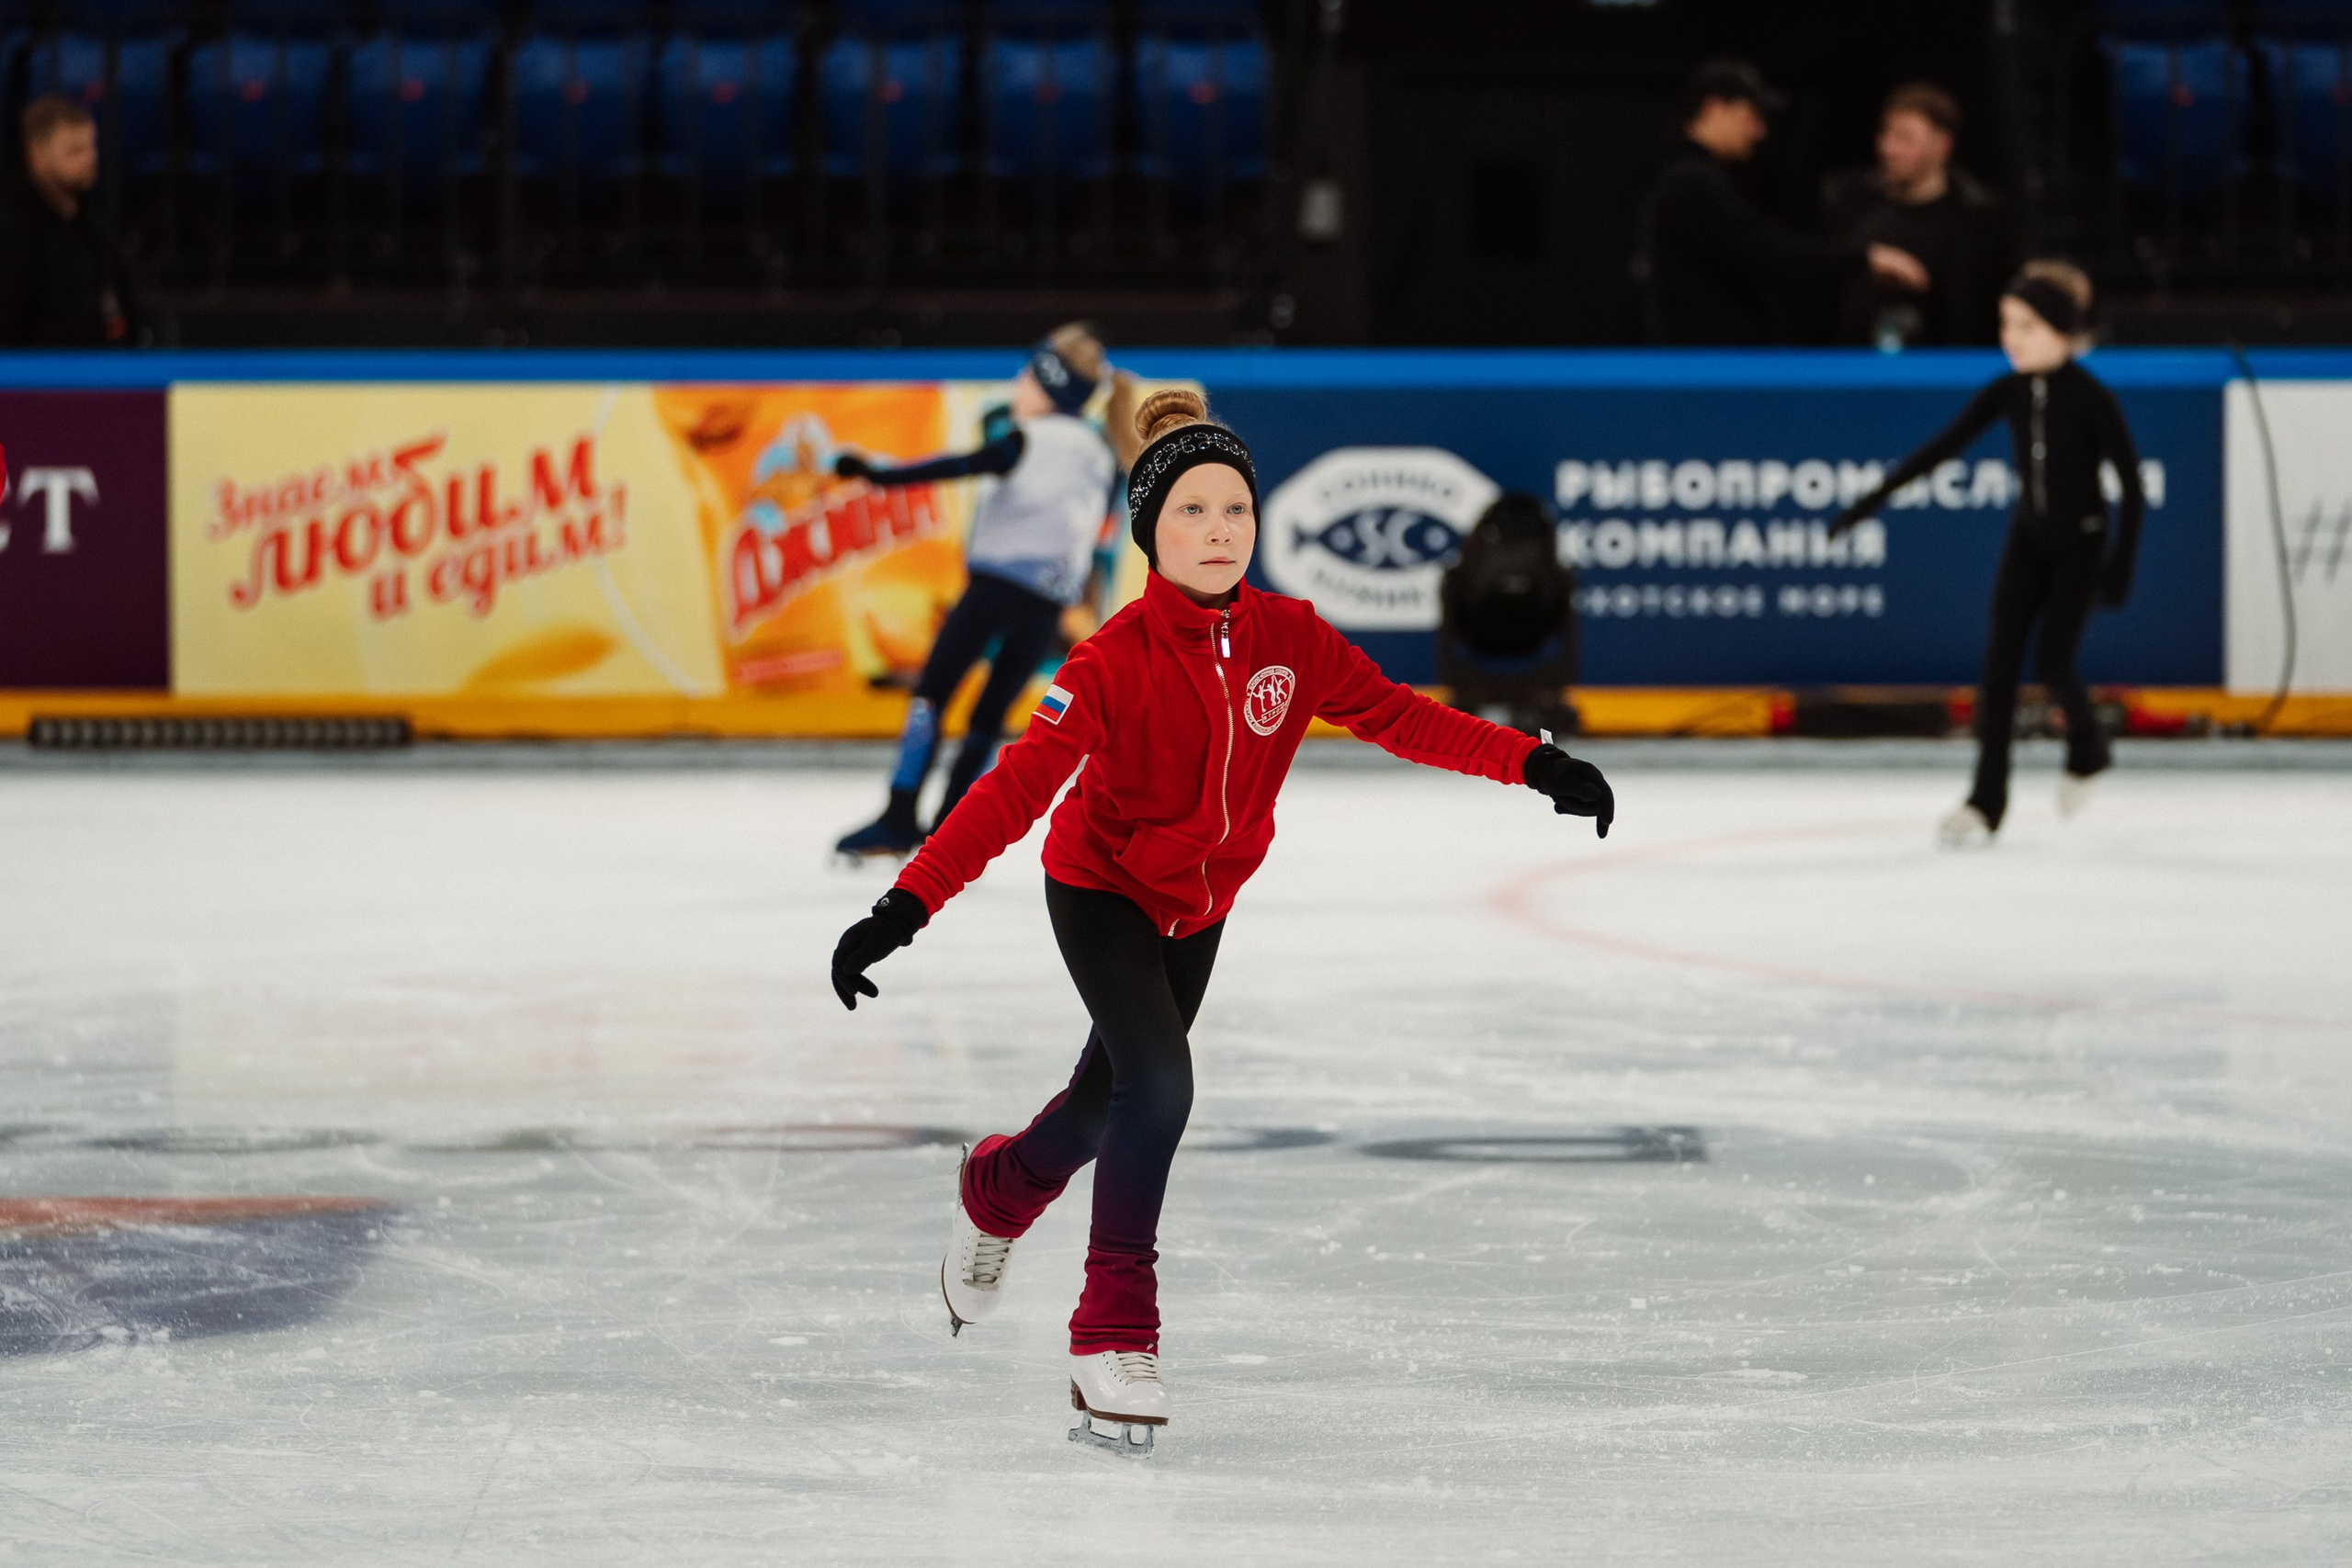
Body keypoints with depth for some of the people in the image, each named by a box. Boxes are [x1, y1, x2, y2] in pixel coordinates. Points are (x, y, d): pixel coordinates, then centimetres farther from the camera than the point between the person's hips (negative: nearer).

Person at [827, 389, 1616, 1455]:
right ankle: (1114, 1336, -12)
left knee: (1114, 1097, 19)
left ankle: (996, 1186, 54)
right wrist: (905, 907, -40)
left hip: (1200, 906, 5)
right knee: (1159, 1084, -24)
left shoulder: (1291, 638, -14)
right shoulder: (1116, 659, -27)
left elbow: (1396, 716, -7)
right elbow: (1019, 785, -31)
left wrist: (1532, 764, -14)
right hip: (1100, 894, -5)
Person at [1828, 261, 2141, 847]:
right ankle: (1987, 799, -5)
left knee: (2052, 661, -10)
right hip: (2028, 536, 5)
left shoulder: (2090, 398, -17)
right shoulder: (2008, 393, -4)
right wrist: (1872, 500, -5)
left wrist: (2121, 564, -16)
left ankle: (2086, 748, 23)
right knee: (2000, 660, -5)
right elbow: (1942, 448, -1)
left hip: (2081, 540, -5)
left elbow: (2130, 481, -14)